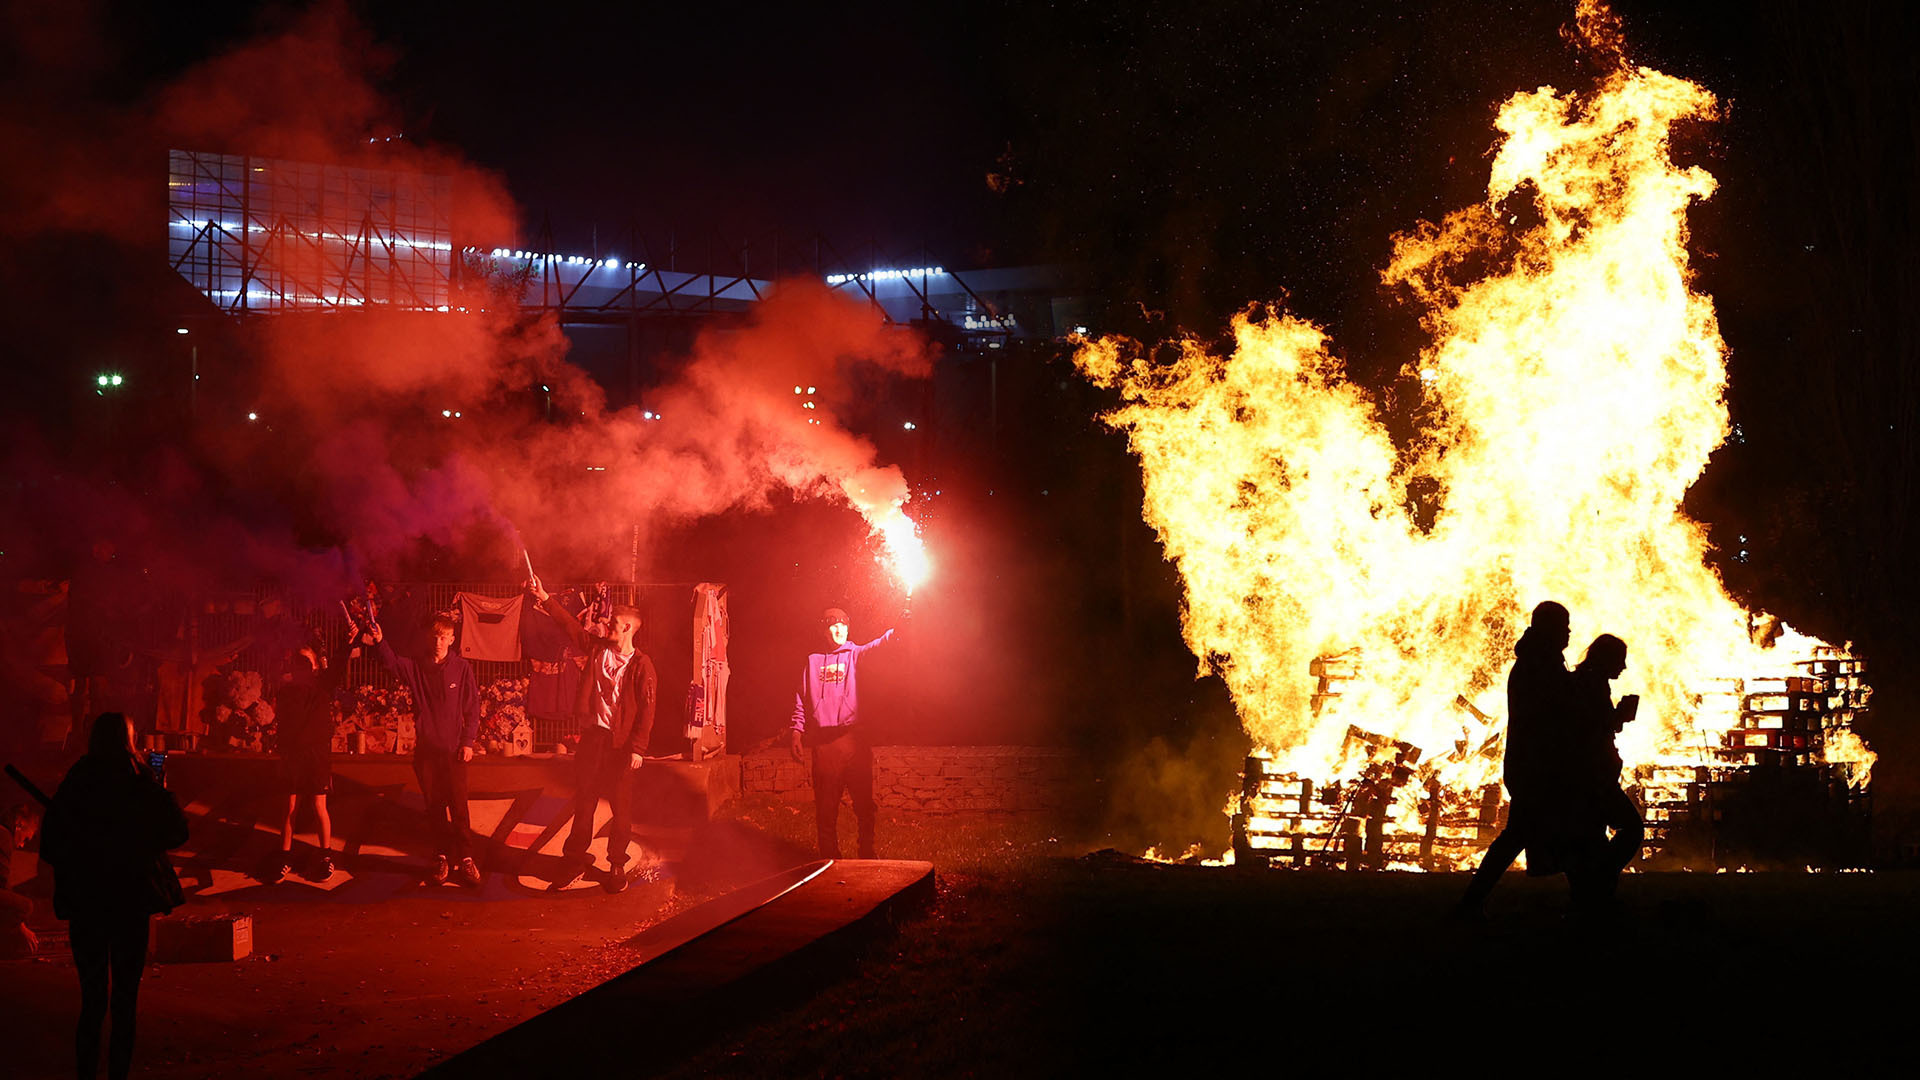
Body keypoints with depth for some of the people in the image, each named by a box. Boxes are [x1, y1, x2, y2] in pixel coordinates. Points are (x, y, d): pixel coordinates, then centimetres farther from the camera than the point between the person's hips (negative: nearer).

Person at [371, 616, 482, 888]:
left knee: (458, 806, -4)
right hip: (426, 748, 2)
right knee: (434, 807, 8)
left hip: (454, 748, -2)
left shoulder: (462, 668, -1)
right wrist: (380, 642, -35)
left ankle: (465, 858, 5)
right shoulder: (416, 667, 3)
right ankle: (442, 857, 17)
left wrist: (468, 741, -6)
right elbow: (391, 661, -15)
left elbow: (472, 708, 0)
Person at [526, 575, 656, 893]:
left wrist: (638, 748, -15)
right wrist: (545, 598, 0)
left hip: (621, 743, -5)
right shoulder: (597, 648, 7)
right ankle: (575, 861, 18)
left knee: (619, 806, 4)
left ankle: (617, 865, 17)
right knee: (584, 801, 9)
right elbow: (569, 625, 8)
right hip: (591, 736, 5)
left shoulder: (641, 665, -7)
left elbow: (646, 709, -10)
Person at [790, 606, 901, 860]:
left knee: (863, 803, -1)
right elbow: (801, 700, 15)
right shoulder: (813, 661, 17)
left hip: (854, 739, -1)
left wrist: (894, 633, -33)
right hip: (823, 742, 1)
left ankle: (867, 856, 8)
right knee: (825, 807, 2)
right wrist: (796, 730, 1)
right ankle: (829, 860, 9)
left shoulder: (856, 654, 11)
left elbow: (877, 646, -12)